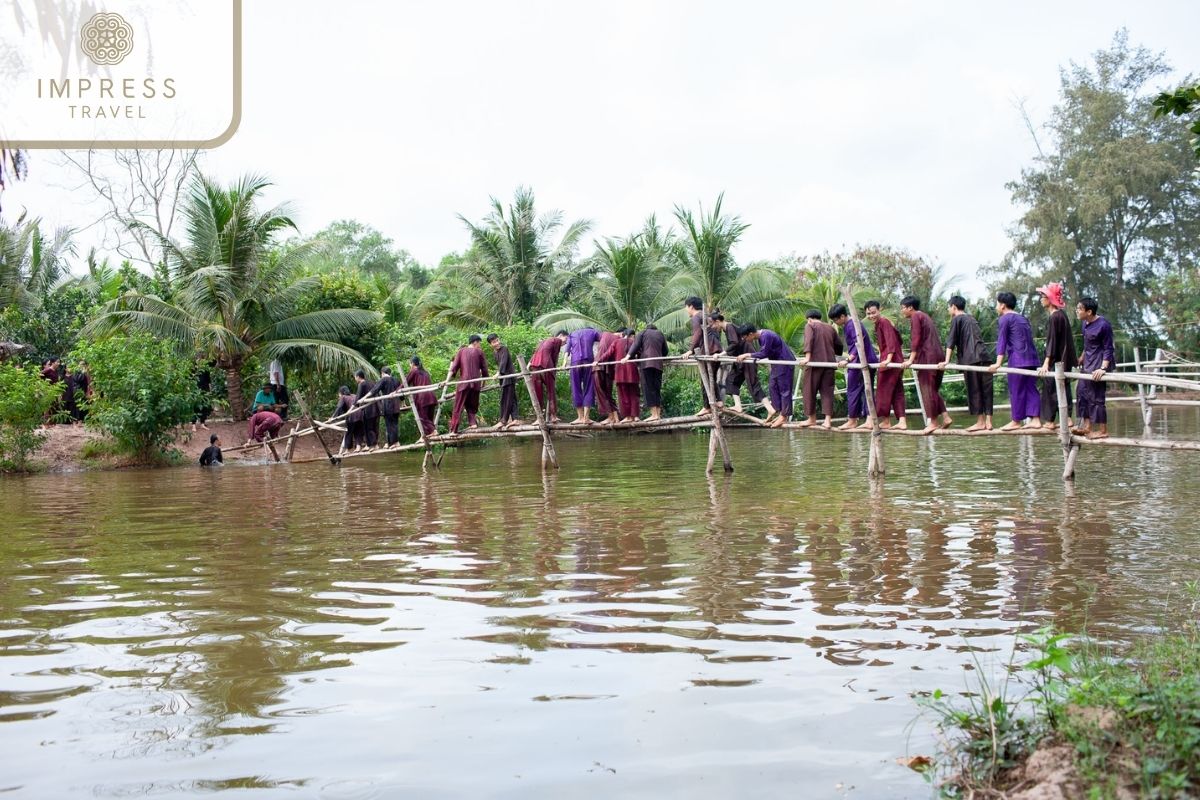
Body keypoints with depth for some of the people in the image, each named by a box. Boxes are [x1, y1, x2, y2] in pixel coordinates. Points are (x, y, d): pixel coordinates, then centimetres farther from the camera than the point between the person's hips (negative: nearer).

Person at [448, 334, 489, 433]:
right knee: (472, 406, 15)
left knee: (458, 407, 1)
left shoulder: (461, 351, 9)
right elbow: (484, 368, 8)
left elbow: (454, 367, 1)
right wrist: (484, 380, 21)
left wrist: (448, 379, -1)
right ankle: (473, 422, -6)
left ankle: (453, 430, -4)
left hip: (463, 382, 0)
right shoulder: (479, 352, 8)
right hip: (476, 383, 1)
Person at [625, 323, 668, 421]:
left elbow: (635, 344, 0)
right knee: (657, 388, 6)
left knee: (648, 388, -6)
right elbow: (665, 351, 22)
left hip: (646, 362, -4)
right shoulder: (660, 334, 22)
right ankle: (658, 414, -1)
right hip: (658, 364, 4)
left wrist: (628, 356, -8)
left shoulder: (643, 332, 14)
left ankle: (654, 414, -15)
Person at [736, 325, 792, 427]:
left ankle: (784, 416, -4)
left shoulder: (766, 336, -25)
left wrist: (748, 355, -18)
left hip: (785, 363, -10)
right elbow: (763, 352, 10)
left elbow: (764, 353, -25)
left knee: (784, 389, -6)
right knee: (772, 387, 9)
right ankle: (777, 411, 12)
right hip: (777, 364, 10)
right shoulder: (760, 337, 6)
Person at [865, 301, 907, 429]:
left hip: (890, 362, -10)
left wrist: (888, 359, -32)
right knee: (897, 391, 7)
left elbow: (890, 341, -23)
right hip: (897, 361, 10)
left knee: (884, 391, -1)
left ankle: (885, 421, 5)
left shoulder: (884, 322, -11)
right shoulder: (879, 323, 17)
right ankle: (902, 421, 5)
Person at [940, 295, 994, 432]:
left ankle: (980, 422, -2)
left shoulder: (956, 319, 4)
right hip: (985, 356, 7)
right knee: (986, 389, 5)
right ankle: (988, 422, 4)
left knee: (974, 390, -3)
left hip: (971, 358, -7)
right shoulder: (971, 319, 26)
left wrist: (947, 360, -9)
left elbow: (951, 340, -5)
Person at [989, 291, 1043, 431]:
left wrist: (998, 363, -15)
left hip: (1017, 360, -7)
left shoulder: (1005, 319, -2)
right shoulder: (1023, 319, 21)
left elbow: (1001, 341, -10)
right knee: (1031, 388, 6)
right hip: (1032, 359, 7)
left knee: (1016, 390, -1)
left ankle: (1016, 421, 4)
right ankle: (1035, 419, 1)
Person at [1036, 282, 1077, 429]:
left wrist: (1046, 362, -26)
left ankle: (1050, 421, 2)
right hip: (1064, 359, 9)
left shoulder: (1054, 317, -17)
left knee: (1050, 388, -2)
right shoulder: (1062, 314, 10)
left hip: (1056, 360, -9)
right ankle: (1067, 418, 12)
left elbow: (1051, 341, -22)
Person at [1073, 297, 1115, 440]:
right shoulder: (1085, 324, 5)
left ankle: (1103, 430, 4)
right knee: (1081, 391, 10)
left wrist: (1103, 368, -25)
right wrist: (1082, 358, 28)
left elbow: (1108, 348, -18)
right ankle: (1087, 426, 17)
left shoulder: (1103, 325, -19)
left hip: (1099, 362, -9)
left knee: (1096, 396, -6)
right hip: (1088, 362, 9)